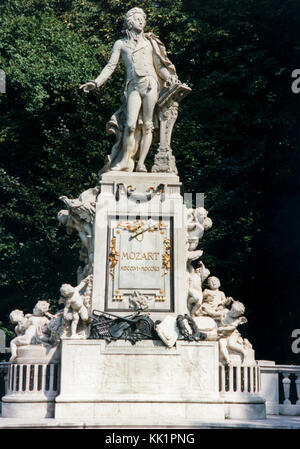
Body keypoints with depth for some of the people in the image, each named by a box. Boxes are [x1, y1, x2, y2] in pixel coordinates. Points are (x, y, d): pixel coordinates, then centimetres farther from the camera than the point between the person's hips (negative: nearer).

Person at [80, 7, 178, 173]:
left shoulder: (150, 42, 21)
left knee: (147, 125, -7)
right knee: (131, 124, -16)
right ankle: (125, 161, -7)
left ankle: (141, 163, -5)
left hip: (150, 84, 1)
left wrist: (170, 79, 2)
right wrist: (96, 82, -3)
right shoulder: (120, 44, 16)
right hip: (133, 87, -1)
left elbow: (160, 66, 19)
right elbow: (110, 66, 10)